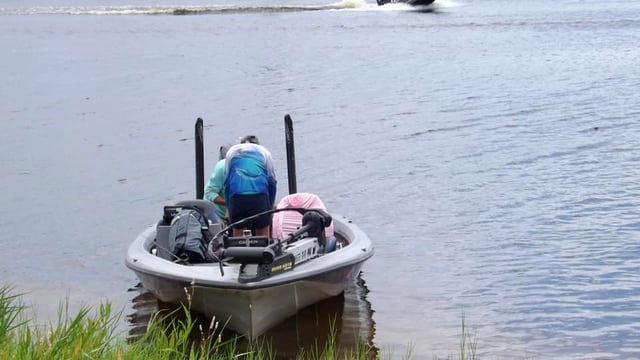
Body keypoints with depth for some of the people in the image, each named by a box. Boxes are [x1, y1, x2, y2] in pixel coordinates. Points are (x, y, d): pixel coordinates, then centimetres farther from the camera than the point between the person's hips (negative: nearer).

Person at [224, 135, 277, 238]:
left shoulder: (232, 151, 22)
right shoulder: (264, 152, 20)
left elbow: (226, 181, 17)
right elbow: (272, 181, 14)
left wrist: (228, 207, 18)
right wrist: (270, 206, 18)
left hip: (236, 197, 1)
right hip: (260, 196, -1)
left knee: (237, 234, 11)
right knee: (263, 236, 6)